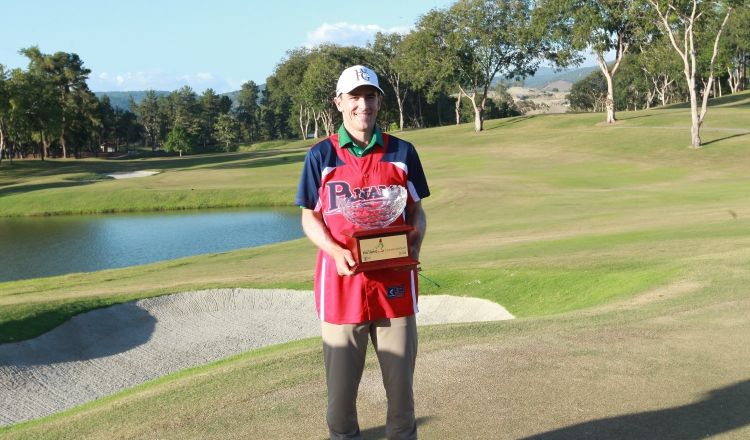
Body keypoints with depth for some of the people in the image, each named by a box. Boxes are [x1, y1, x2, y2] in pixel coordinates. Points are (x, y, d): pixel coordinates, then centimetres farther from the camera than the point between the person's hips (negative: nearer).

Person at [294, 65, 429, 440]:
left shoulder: (402, 153, 5)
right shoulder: (321, 156, 1)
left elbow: (416, 212, 11)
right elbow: (310, 218, 5)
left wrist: (414, 246, -10)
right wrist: (336, 251, -14)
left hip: (394, 281, 1)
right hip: (341, 281, -1)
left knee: (400, 380, 8)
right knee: (340, 381, 6)